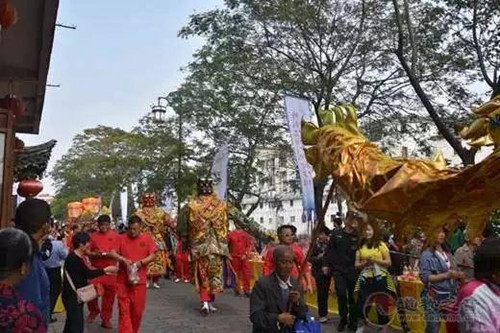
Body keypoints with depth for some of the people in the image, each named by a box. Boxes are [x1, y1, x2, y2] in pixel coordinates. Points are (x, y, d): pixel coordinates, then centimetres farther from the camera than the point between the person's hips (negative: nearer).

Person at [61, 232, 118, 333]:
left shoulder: (76, 257, 9)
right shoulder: (73, 259, -23)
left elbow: (85, 274, 9)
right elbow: (88, 273, -21)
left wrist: (104, 272, 2)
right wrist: (106, 270, -13)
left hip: (75, 296, 10)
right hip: (72, 296, -10)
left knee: (71, 322, 20)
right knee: (77, 325, -6)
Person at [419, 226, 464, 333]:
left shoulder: (447, 253, 8)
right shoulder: (427, 255, -10)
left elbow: (452, 272, 16)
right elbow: (425, 277, -17)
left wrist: (459, 274, -6)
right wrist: (447, 275, -22)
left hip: (450, 295, 6)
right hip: (434, 297, -6)